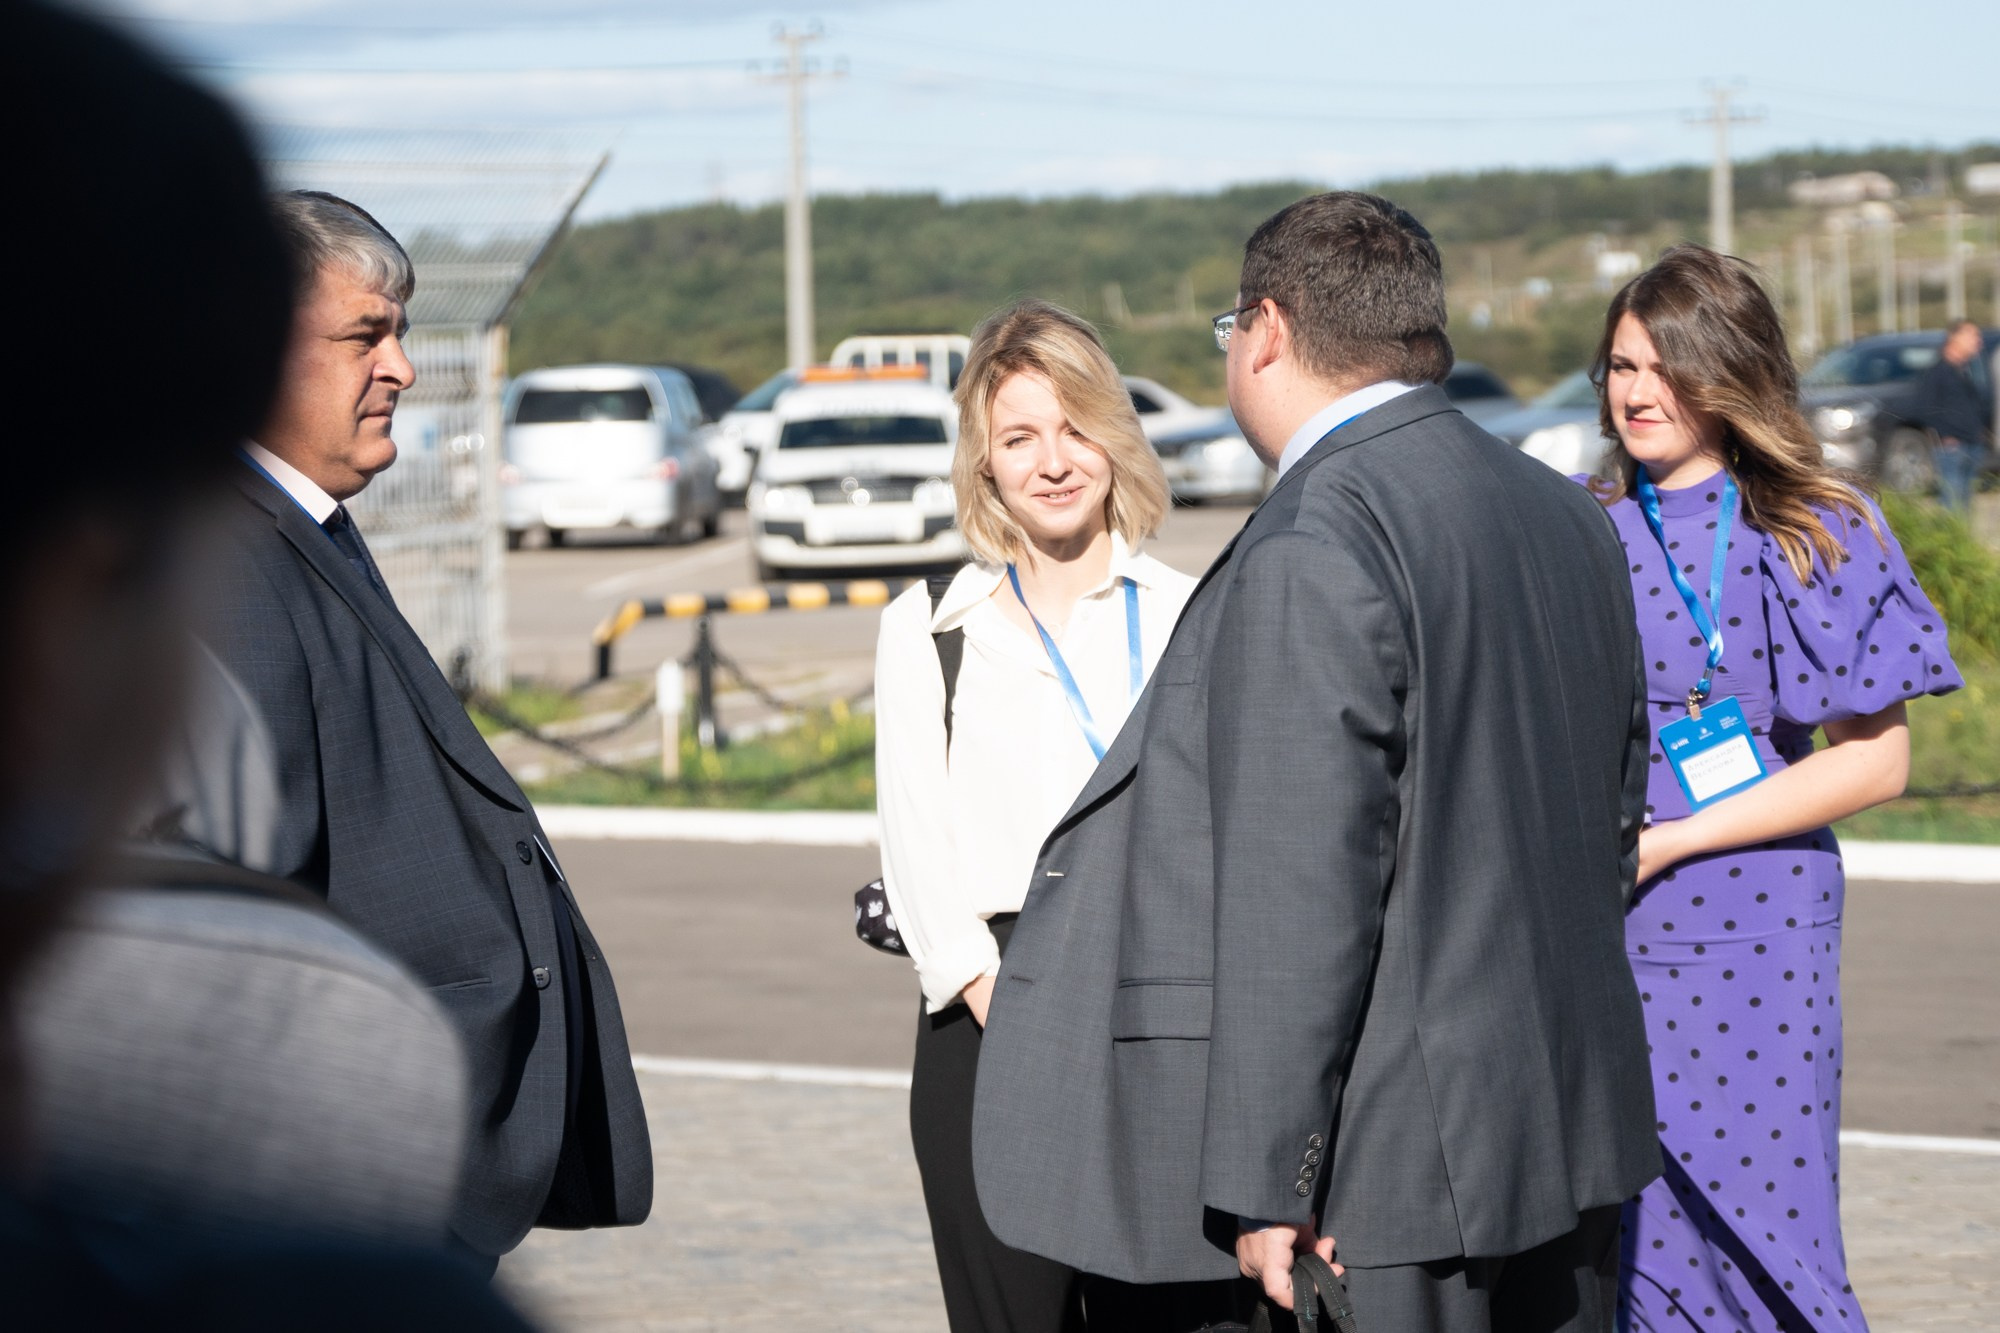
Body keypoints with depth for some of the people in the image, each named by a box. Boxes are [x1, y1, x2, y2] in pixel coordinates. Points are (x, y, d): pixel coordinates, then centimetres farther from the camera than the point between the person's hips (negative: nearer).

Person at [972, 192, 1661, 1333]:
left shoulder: (1311, 557, -17)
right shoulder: (1569, 519, 11)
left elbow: (1302, 888, -20)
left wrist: (1266, 1184, -17)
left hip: (1401, 1160, -8)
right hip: (1575, 1139, 9)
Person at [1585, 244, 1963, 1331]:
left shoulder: (1822, 535, 0)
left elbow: (1874, 758, -5)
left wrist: (1672, 839, -12)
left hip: (1754, 936, -3)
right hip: (1592, 944, 3)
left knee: (1754, 1239, -3)